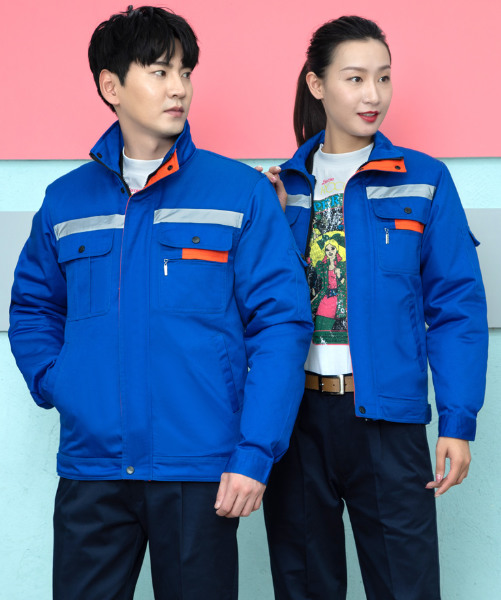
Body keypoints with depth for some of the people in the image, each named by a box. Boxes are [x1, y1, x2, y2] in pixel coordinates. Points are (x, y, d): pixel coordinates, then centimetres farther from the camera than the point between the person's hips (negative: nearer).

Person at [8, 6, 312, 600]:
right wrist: (53, 384, 3)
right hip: (90, 467, 3)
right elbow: (33, 305, 21)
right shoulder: (66, 200, 8)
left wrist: (254, 453, -12)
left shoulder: (242, 192, -2)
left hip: (200, 472, -2)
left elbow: (281, 321, -5)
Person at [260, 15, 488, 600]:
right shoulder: (283, 184, 8)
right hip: (294, 409, 3)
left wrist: (458, 420, -10)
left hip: (386, 413, -2)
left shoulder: (423, 180, 1)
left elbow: (455, 305, -3)